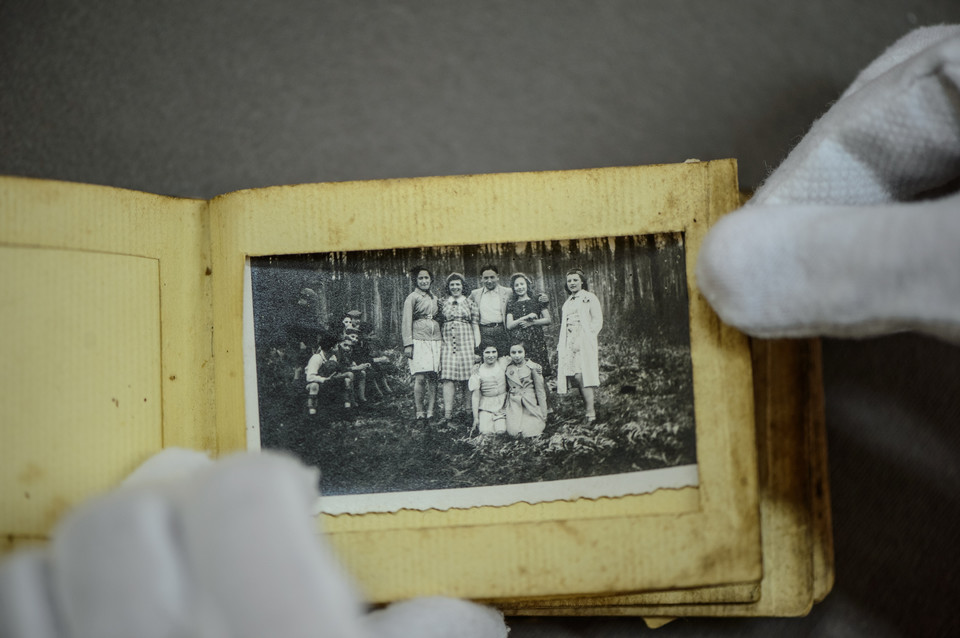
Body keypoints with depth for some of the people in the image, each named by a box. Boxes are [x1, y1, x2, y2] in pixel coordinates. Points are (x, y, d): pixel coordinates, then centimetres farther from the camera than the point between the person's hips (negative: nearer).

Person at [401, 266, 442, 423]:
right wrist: (408, 344, -10)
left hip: (435, 340, 5)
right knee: (420, 378, -12)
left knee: (433, 378, 1)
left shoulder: (435, 298, 19)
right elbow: (406, 322, -2)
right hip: (419, 340, -5)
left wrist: (442, 340, 16)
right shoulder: (412, 298, 2)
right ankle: (419, 414, -8)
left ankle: (430, 413, 3)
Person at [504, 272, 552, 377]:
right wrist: (526, 317, -6)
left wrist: (532, 322, -4)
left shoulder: (537, 301, 12)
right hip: (518, 341, 1)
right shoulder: (511, 305, 14)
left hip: (536, 340, 0)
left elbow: (548, 320, 8)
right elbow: (509, 325, 3)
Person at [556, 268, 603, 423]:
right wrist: (560, 344, 10)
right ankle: (587, 408, 0)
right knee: (574, 376, -4)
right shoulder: (567, 303, 24)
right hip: (569, 343, 6)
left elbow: (597, 321, -5)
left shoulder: (589, 298, 4)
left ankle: (590, 414, -17)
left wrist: (582, 339, -14)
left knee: (581, 374, -17)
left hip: (584, 342, -6)